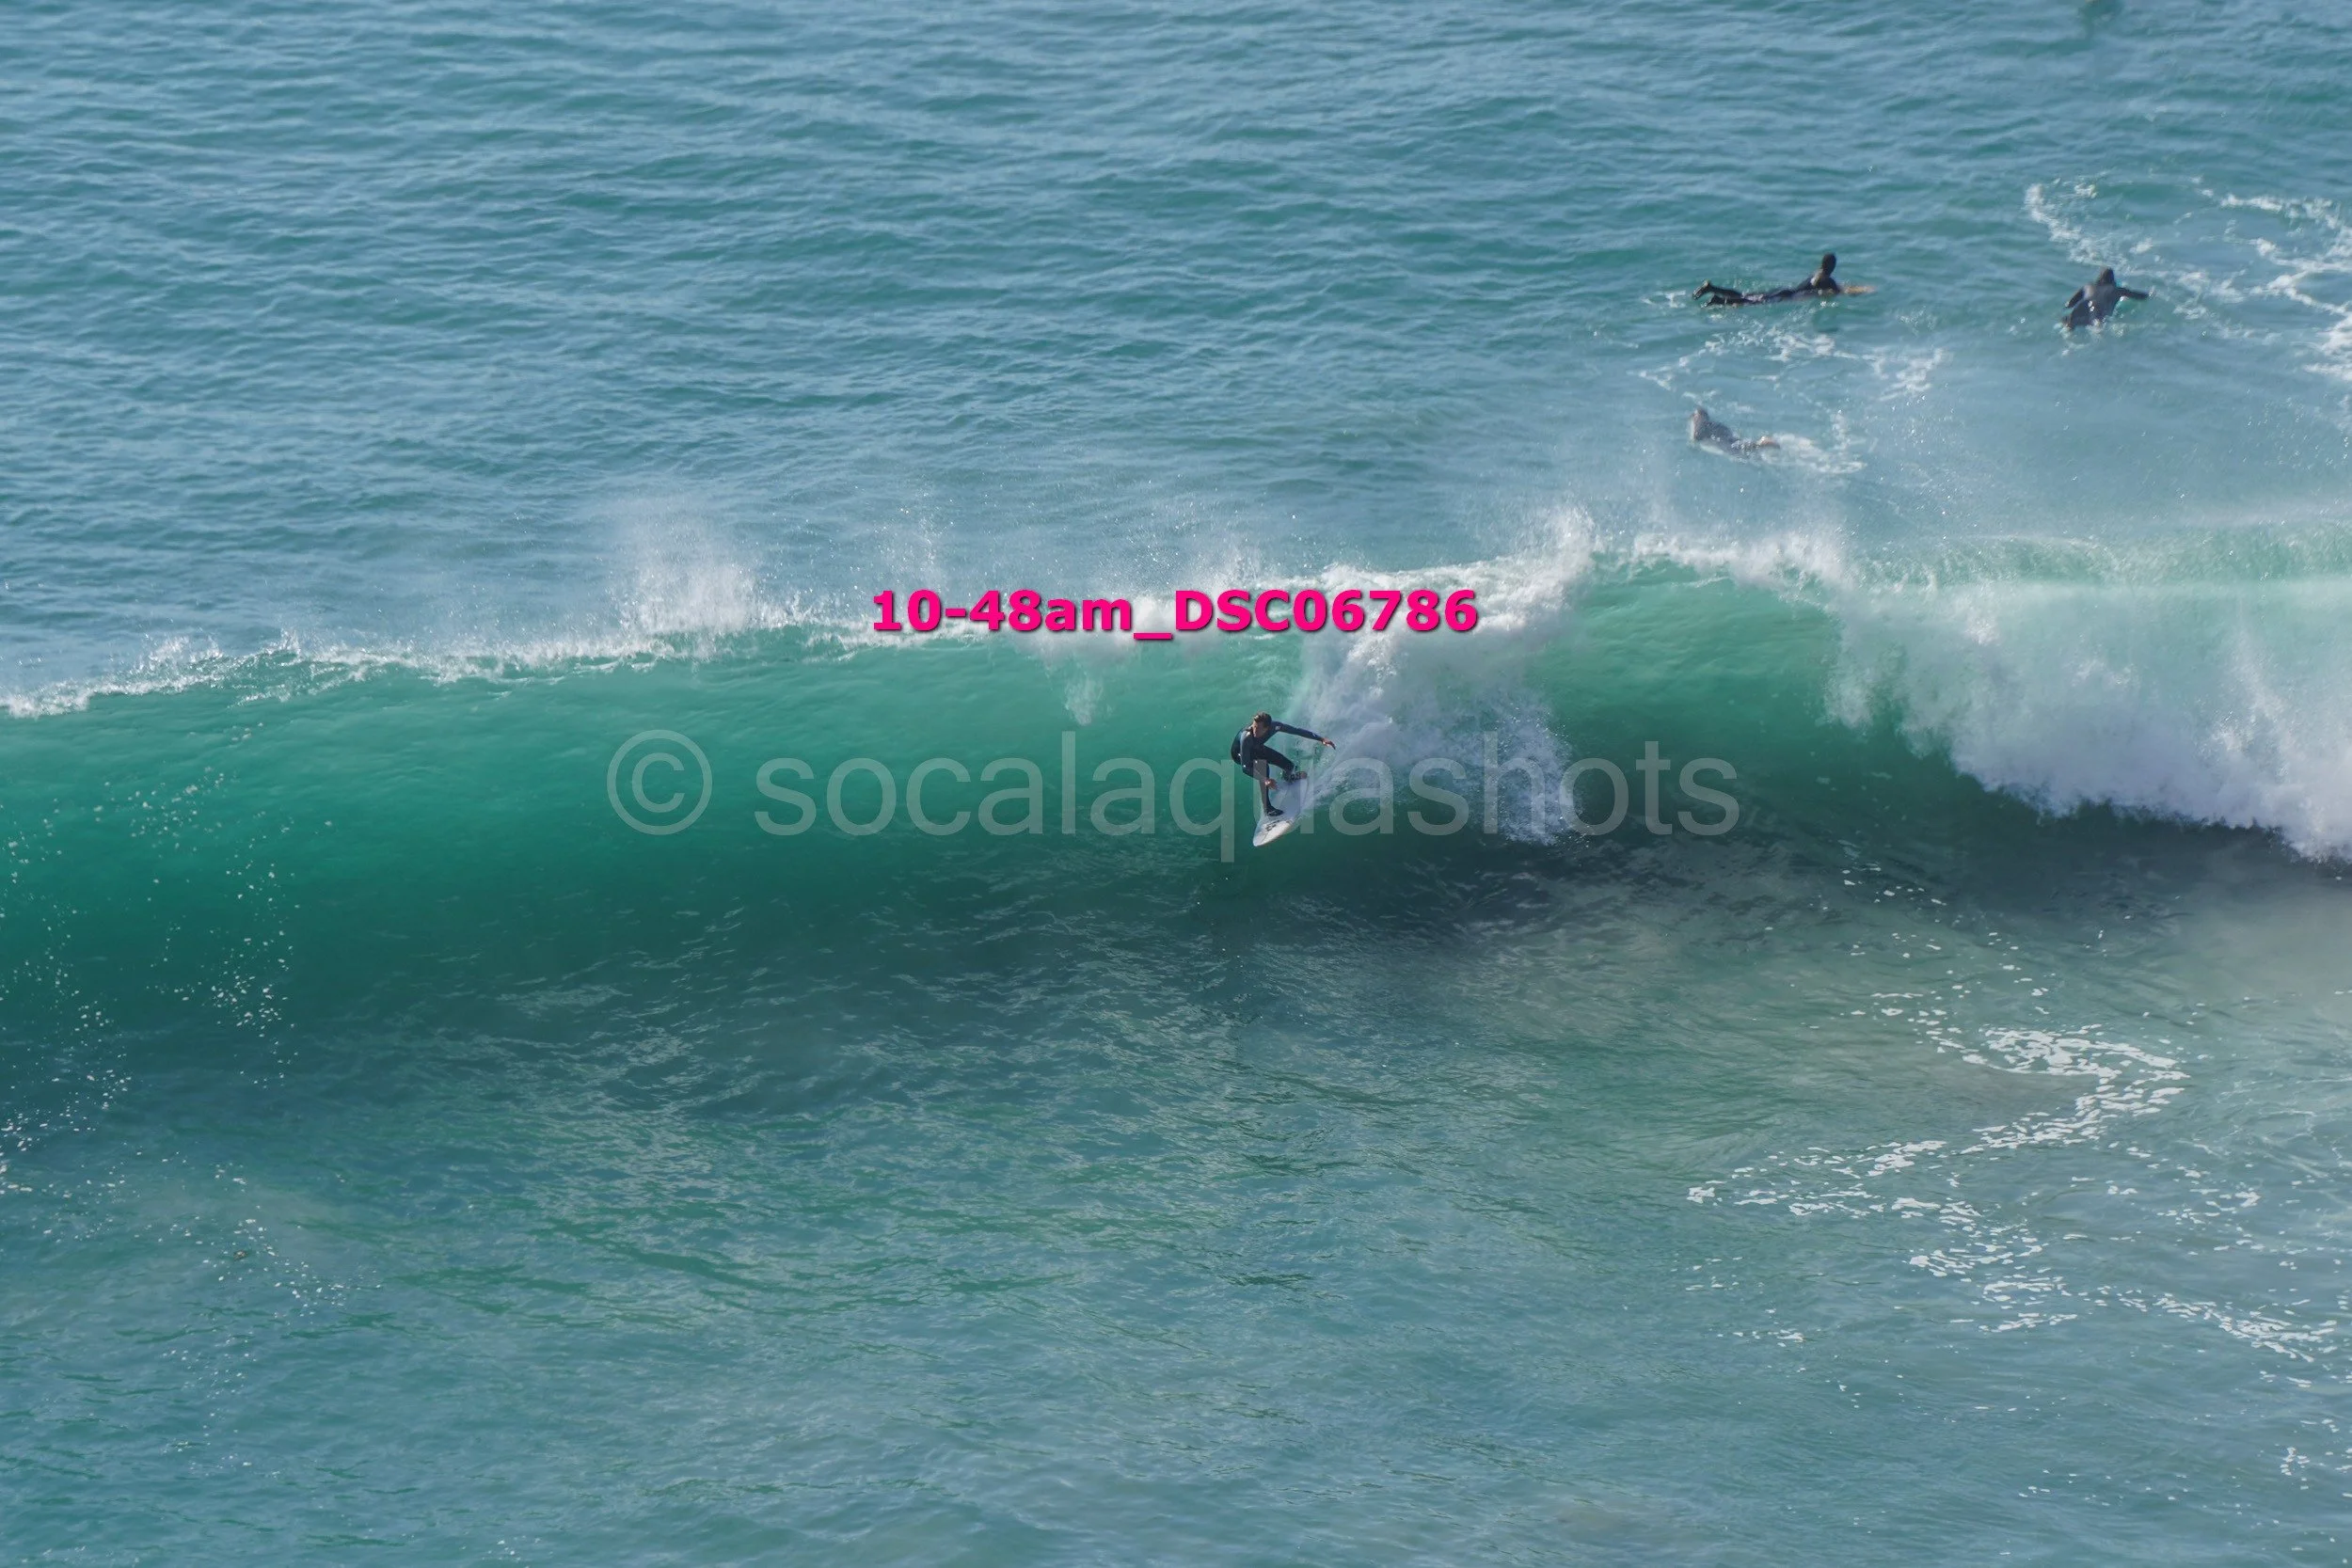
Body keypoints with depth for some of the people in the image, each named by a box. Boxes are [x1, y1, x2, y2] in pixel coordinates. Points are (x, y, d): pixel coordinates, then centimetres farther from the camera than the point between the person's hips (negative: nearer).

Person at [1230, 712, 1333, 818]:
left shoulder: (1274, 726, -33)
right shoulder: (1246, 738, -45)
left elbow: (1297, 731, -20)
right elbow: (1245, 767, -46)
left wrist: (1321, 739, -22)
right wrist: (1265, 780, -57)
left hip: (1257, 748, 5)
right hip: (1240, 753, -5)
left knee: (1288, 766, 5)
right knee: (1263, 767, -33)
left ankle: (1287, 777, 45)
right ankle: (1267, 808, -25)